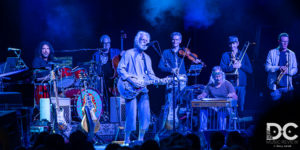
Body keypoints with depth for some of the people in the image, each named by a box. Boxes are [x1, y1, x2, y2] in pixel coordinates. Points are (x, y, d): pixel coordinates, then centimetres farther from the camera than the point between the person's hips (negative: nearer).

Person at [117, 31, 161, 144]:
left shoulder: (147, 58, 21)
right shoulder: (129, 54, 1)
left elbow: (150, 75, 20)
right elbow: (120, 69, -7)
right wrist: (131, 80, -18)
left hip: (143, 89, 6)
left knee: (145, 116, -2)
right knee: (131, 116, -11)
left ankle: (140, 139, 8)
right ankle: (127, 140, -1)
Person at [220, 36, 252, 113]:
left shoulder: (243, 55, 13)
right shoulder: (225, 55, 9)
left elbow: (250, 70, 7)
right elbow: (222, 69, -4)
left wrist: (241, 65, -8)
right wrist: (233, 66, -16)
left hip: (241, 84, 2)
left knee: (240, 108, 1)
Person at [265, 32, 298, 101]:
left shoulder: (291, 54, 12)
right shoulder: (272, 52, 5)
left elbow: (295, 69, 8)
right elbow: (267, 67, -2)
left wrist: (287, 71, -14)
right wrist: (278, 68, -19)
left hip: (287, 86, 2)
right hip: (275, 85, -2)